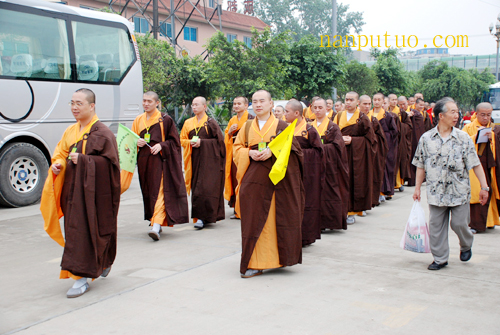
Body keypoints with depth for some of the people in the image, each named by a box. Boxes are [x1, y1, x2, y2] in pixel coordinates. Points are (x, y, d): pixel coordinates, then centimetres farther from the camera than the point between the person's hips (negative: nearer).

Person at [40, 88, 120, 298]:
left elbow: (110, 162, -14)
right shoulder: (70, 131, 12)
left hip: (95, 191, -7)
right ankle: (102, 263, 31)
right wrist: (57, 165, -3)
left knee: (88, 232, -6)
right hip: (73, 189, 7)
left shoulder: (102, 133, -9)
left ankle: (82, 277, 3)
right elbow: (60, 154, 19)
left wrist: (83, 160, -20)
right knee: (75, 230, 11)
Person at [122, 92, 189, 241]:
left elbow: (174, 141, 1)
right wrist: (136, 143, -5)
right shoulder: (138, 120, 13)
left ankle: (156, 225, -24)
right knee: (148, 192, 9)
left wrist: (161, 145, -15)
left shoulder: (165, 120, 0)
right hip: (144, 161, 5)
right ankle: (155, 221, 22)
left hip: (160, 159, -5)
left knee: (159, 191, -15)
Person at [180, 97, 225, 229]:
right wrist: (191, 142, -7)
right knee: (196, 186, 4)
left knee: (205, 187, -11)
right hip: (194, 159, 5)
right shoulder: (188, 123, 12)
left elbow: (219, 140, -5)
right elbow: (182, 140, 14)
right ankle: (200, 216, 14)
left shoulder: (211, 123, -2)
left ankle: (202, 217, -11)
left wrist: (202, 142, -14)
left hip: (209, 159, -5)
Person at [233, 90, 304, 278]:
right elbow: (237, 148, 13)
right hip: (253, 180, 2)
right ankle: (254, 264, 6)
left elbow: (291, 148, -3)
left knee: (276, 220, -1)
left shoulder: (281, 126, 5)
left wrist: (271, 151, -18)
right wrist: (250, 153, -8)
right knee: (253, 221, -1)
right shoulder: (247, 127, 14)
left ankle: (280, 258, 13)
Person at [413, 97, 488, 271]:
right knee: (436, 225, 4)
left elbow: (475, 164, -2)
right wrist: (417, 188, 8)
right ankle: (440, 258, 18)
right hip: (436, 191, 1)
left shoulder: (463, 138, -2)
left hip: (459, 191, -1)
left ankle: (466, 245, 34)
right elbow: (421, 166, 8)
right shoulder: (426, 138, 1)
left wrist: (484, 187, -6)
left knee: (459, 223, 2)